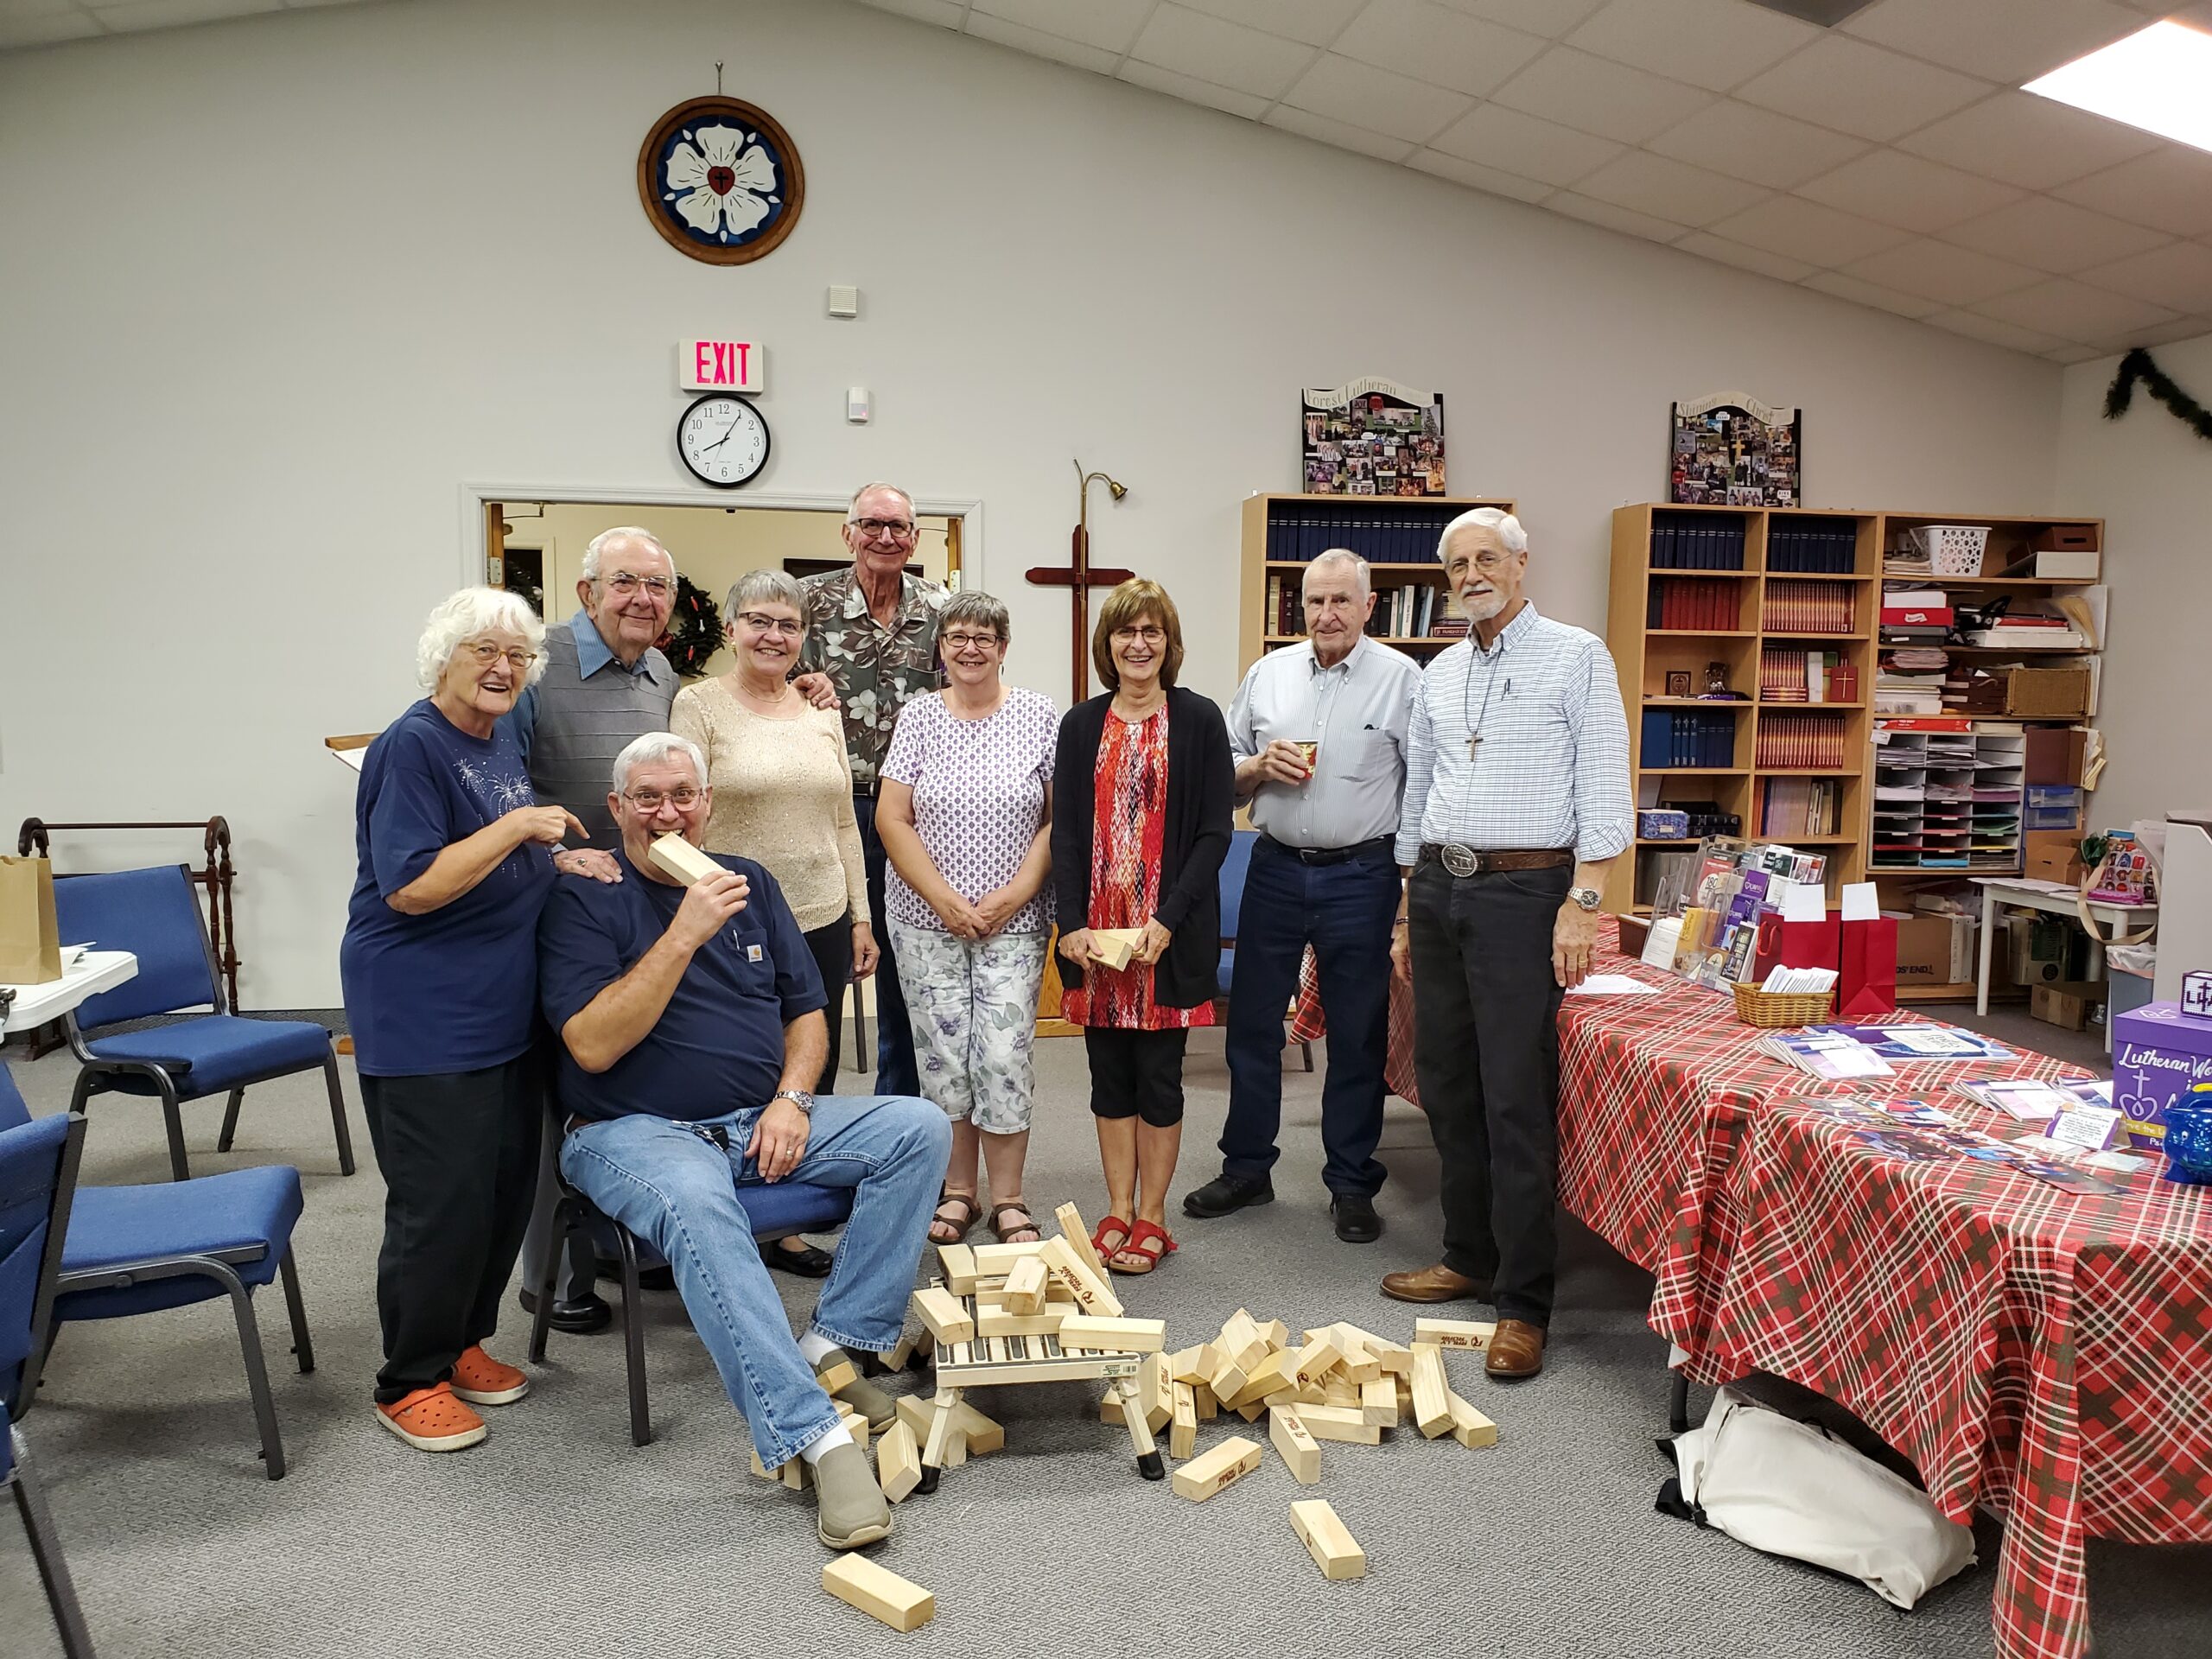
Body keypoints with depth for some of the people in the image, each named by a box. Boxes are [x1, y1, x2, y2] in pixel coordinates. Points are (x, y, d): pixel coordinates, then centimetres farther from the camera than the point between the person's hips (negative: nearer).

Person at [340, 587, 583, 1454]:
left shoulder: (503, 744, 11)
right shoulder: (410, 748, -15)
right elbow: (410, 888, -22)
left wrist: (562, 863, 7)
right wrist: (517, 827, -22)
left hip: (504, 1009, 9)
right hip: (423, 1020, -9)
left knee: (506, 1187, 14)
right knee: (442, 1203, -2)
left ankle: (462, 1342, 32)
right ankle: (411, 1382, 15)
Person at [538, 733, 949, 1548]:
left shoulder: (748, 882, 13)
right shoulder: (584, 898, -2)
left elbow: (806, 1009, 15)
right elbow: (593, 1045, -15)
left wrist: (792, 1098, -4)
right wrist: (684, 934, -21)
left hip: (764, 1120, 5)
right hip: (638, 1131, -5)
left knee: (920, 1128, -14)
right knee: (697, 1207, -39)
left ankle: (831, 1345, -14)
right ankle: (817, 1437, -38)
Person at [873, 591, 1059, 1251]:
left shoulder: (1039, 716, 1)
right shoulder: (920, 716, 3)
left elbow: (1060, 819, 0)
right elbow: (892, 819, -1)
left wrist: (1016, 894, -10)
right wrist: (944, 900, -10)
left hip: (1014, 921, -1)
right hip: (928, 921, 1)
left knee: (1006, 1055, -4)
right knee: (942, 1055, 5)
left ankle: (1007, 1199, 11)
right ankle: (957, 1192, 21)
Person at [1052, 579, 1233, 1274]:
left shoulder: (1199, 721, 0)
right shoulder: (1082, 725, 8)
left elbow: (1214, 832, -4)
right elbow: (1066, 831, 5)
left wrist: (1169, 918, -13)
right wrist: (1072, 922, -6)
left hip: (1170, 929, -3)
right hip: (1096, 930, 3)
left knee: (1158, 1072, 3)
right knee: (1110, 1071, 9)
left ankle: (1152, 1219, 16)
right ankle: (1118, 1211, 20)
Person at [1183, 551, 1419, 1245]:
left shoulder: (1402, 678, -3)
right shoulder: (1268, 674, 8)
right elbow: (1223, 772, 13)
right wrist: (1260, 766, -9)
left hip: (1361, 876, -3)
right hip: (1276, 869, 3)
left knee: (1357, 1036, 6)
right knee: (1252, 1024, 10)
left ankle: (1352, 1184, 20)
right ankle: (1246, 1167, 26)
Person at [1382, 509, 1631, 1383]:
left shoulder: (1576, 656, -1)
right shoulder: (1439, 673, 16)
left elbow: (1603, 789, -7)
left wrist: (1581, 901, -16)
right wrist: (1408, 912, 18)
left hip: (1523, 890, -6)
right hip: (1439, 886, 6)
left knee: (1517, 1099, -7)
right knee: (1447, 1085, 11)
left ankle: (1524, 1303, 2)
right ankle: (1469, 1256, 26)